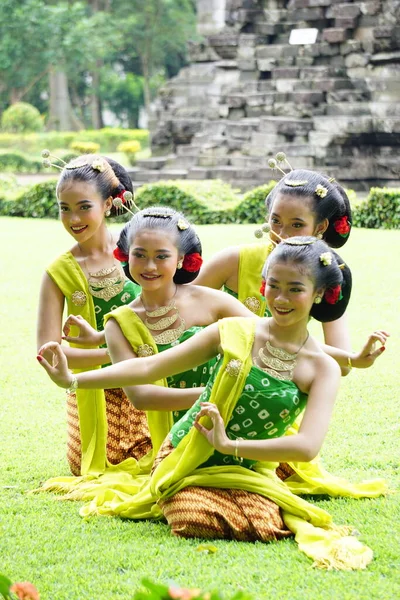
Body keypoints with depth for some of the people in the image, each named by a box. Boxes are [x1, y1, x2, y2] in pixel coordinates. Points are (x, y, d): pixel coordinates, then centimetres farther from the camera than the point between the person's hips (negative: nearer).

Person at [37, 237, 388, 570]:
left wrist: (228, 445, -24)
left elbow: (308, 446, -20)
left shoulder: (323, 369, -7)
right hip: (186, 456, 0)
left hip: (249, 469, 0)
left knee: (265, 526, -29)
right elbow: (148, 368, -4)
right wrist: (72, 380, -11)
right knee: (195, 520, -28)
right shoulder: (234, 333, -5)